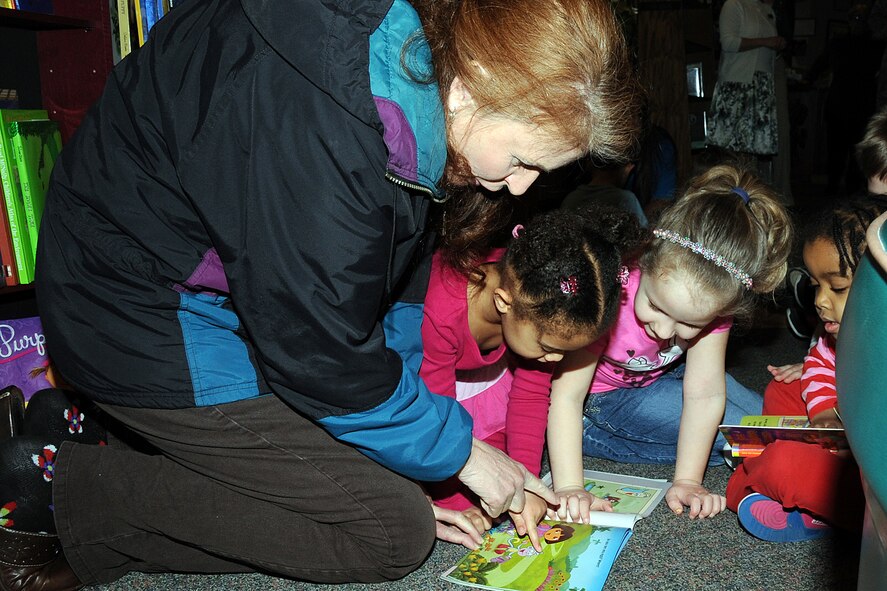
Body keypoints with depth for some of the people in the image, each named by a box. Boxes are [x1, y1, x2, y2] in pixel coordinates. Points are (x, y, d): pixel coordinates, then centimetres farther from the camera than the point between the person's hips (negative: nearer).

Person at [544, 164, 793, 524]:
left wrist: (686, 481, -26)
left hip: (662, 374, 6)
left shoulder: (714, 298, -25)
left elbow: (705, 393, -22)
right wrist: (568, 487, -39)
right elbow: (566, 397, -33)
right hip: (599, 396, -6)